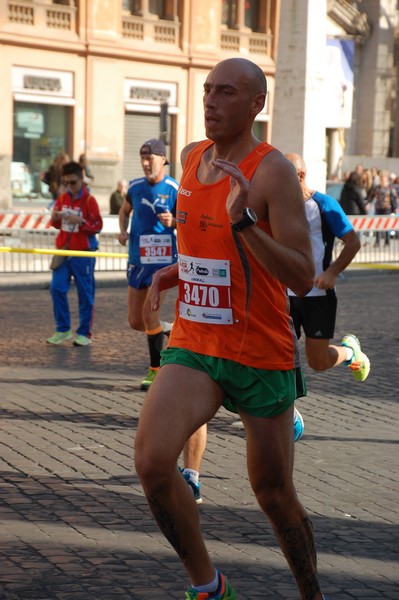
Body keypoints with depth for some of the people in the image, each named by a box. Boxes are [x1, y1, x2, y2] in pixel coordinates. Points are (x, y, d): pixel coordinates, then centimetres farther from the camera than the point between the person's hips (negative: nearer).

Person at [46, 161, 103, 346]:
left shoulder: (89, 200, -7)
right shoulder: (62, 198, 8)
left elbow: (98, 226, -10)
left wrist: (80, 221, -25)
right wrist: (55, 218, -6)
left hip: (83, 253, -5)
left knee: (85, 293, 2)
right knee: (57, 288, -2)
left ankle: (84, 333, 11)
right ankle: (62, 329, 10)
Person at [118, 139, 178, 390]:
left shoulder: (174, 189, -8)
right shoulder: (135, 186, 6)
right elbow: (125, 211, 23)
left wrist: (173, 222, -24)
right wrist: (123, 230, 3)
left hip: (163, 260, -5)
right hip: (137, 260, 5)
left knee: (149, 313, -15)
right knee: (135, 321, 6)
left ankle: (156, 370, -2)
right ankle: (170, 330, 36)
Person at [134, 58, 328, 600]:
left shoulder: (274, 171, -14)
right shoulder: (192, 158, 7)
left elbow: (303, 279, -20)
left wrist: (245, 222, -32)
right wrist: (175, 269, 7)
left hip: (264, 356, -4)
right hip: (194, 346, 5)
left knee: (274, 492, 8)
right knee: (152, 460, -19)